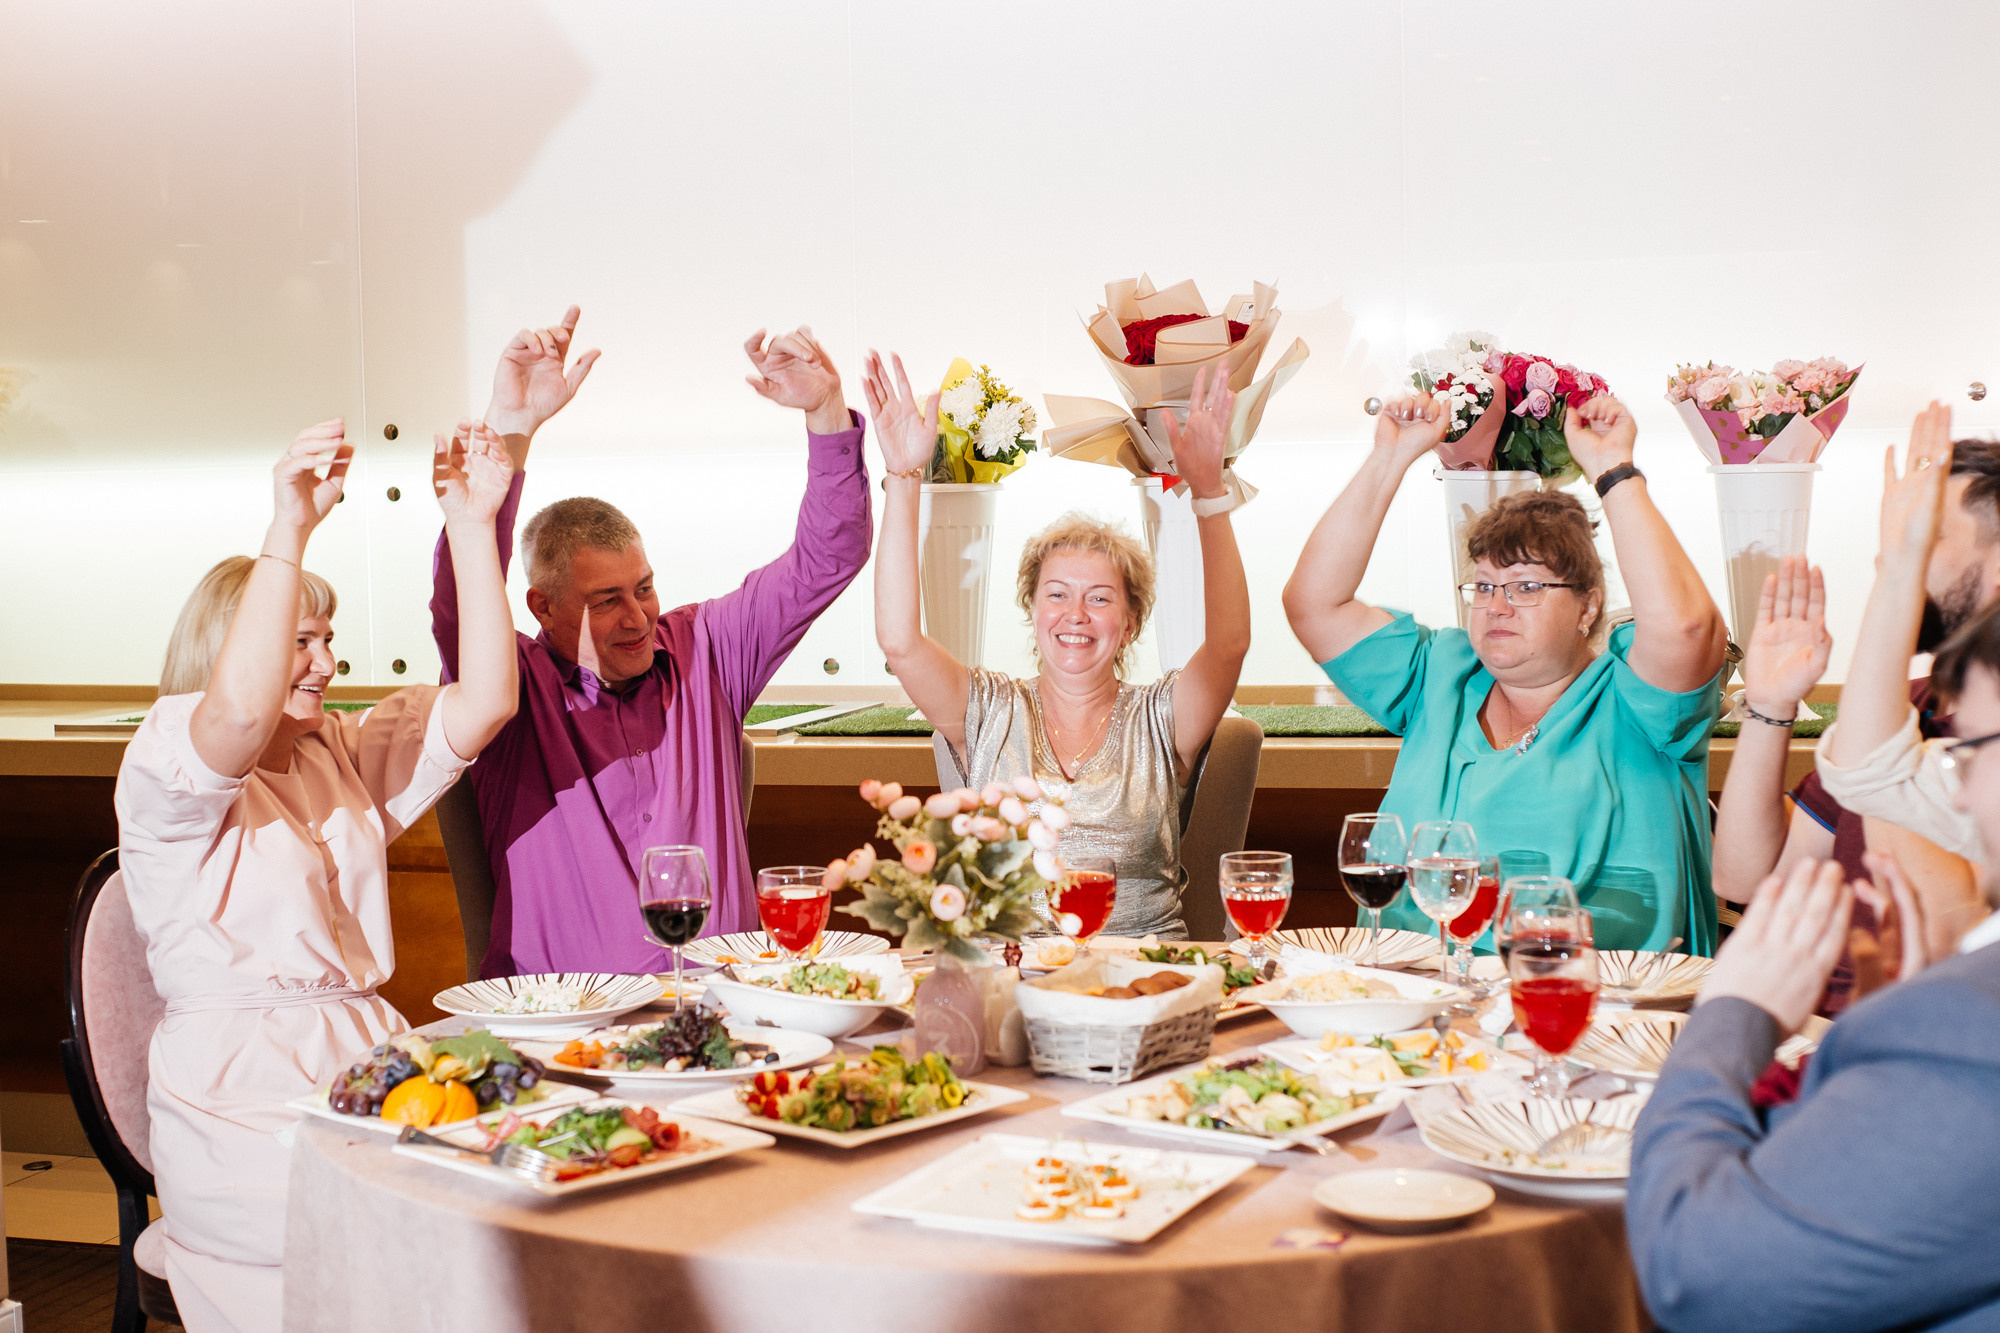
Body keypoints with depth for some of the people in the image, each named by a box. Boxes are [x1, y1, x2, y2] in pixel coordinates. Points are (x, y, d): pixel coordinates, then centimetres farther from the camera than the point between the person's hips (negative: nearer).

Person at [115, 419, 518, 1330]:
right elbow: (242, 711, -25)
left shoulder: (346, 755, 18)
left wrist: (472, 526, -3)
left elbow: (483, 704, 3)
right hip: (238, 1106, -6)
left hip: (370, 1063, 6)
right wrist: (289, 528, -29)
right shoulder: (164, 766, 0)